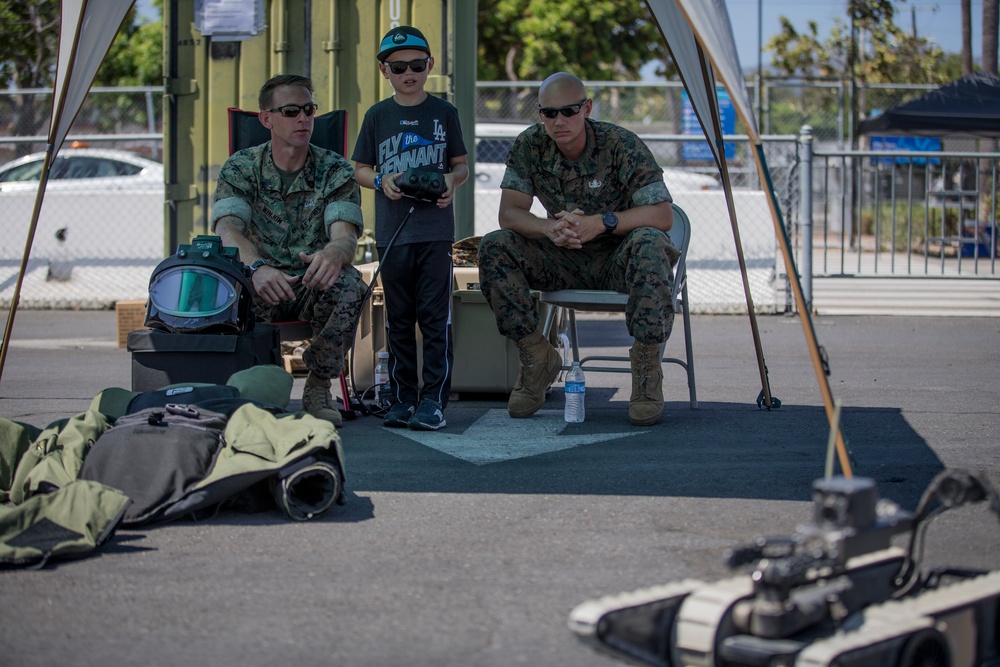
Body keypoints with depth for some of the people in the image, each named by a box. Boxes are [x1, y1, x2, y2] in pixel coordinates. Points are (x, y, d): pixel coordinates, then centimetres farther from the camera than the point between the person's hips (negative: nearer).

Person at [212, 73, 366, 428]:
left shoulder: (335, 170, -1)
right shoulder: (241, 168, -1)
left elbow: (346, 233, -18)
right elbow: (227, 230, -19)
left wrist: (334, 252, -46)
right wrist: (256, 266, -43)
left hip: (314, 285, 1)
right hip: (261, 282, -1)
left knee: (349, 285, -34)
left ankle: (319, 386, -13)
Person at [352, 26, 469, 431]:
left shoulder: (443, 113, 6)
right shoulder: (378, 116, 8)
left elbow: (462, 165, 11)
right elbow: (360, 168, 12)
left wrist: (452, 180, -11)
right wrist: (381, 181, -9)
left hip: (436, 229, -1)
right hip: (392, 229, 2)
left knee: (435, 315, -5)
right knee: (398, 317, 6)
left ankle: (434, 399, -2)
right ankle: (402, 398, 12)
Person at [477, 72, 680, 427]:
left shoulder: (621, 144, -18)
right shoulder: (529, 146, -8)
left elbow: (662, 215, -22)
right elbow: (509, 213, -10)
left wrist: (602, 222, -36)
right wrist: (550, 228, -32)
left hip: (616, 260, -3)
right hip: (565, 260, 4)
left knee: (648, 243, -37)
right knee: (494, 247, -19)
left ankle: (646, 359, -23)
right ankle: (536, 356, -9)